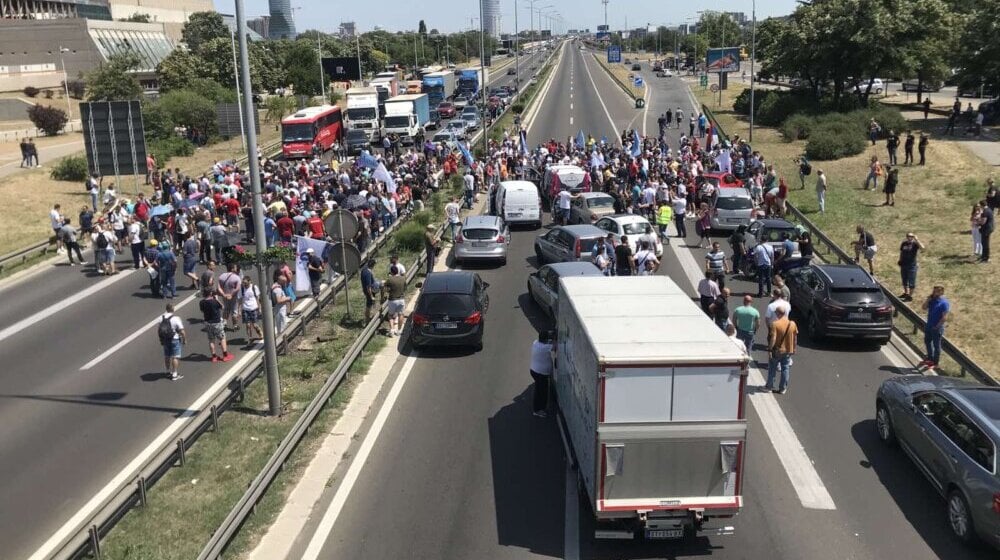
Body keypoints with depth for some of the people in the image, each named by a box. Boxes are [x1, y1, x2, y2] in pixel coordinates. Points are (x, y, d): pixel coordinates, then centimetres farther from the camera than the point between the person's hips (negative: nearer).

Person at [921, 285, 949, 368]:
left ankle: (935, 362, 14)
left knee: (936, 345, 3)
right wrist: (928, 299, -4)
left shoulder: (944, 303, -18)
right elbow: (924, 308, 6)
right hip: (929, 326, 8)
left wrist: (937, 326, -17)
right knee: (927, 342, 20)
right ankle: (930, 358, 37)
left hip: (937, 328, -8)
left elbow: (945, 317, -20)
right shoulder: (932, 300, 4)